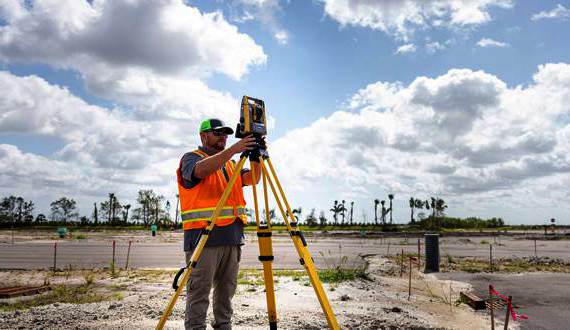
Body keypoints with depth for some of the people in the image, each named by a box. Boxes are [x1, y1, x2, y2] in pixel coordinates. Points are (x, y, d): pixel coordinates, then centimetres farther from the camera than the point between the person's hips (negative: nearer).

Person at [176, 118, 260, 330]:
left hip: (232, 236, 7)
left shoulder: (229, 163, 22)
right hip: (203, 235, -7)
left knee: (226, 289, 12)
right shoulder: (191, 158, 1)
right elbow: (201, 170, -23)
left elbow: (252, 178, 9)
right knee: (200, 291, -4)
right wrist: (233, 150, -28)